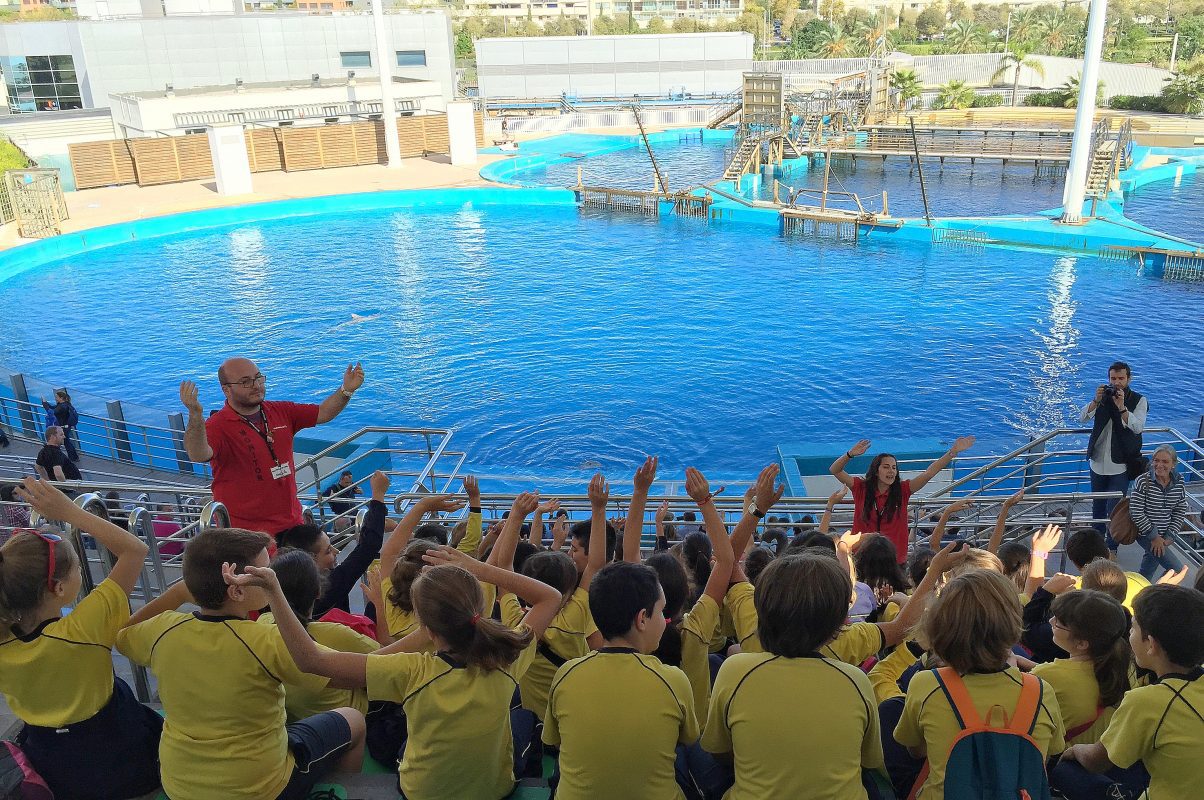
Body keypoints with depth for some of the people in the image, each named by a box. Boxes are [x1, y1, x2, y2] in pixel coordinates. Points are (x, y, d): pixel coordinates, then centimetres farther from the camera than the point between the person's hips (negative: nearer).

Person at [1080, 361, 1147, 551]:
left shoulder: (1139, 400, -6)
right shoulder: (1103, 396, 2)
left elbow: (1138, 427, -20)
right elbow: (1083, 417, -10)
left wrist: (1121, 407, -30)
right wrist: (1096, 401, -25)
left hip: (1120, 466, -4)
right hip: (1098, 462, 4)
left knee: (1114, 509, -4)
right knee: (1097, 505, 19)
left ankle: (1112, 547, 11)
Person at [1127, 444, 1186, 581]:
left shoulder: (1178, 483, -3)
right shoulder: (1143, 481, -18)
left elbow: (1181, 511, 4)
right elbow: (1136, 512, -17)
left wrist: (1169, 537, -4)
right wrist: (1154, 536, -15)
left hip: (1164, 537, 5)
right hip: (1146, 534, -5)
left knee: (1147, 571, 20)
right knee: (1178, 570, -11)